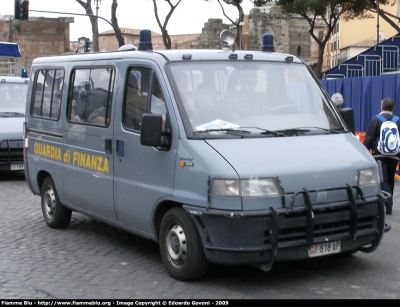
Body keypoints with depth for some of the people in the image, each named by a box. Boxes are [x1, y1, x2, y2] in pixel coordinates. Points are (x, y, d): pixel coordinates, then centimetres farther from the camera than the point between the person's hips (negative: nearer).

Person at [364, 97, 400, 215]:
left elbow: (368, 139, -7)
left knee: (383, 180, -3)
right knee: (390, 180, 15)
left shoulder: (375, 120, -5)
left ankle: (388, 206, -15)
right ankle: (388, 204, 23)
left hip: (379, 155, -3)